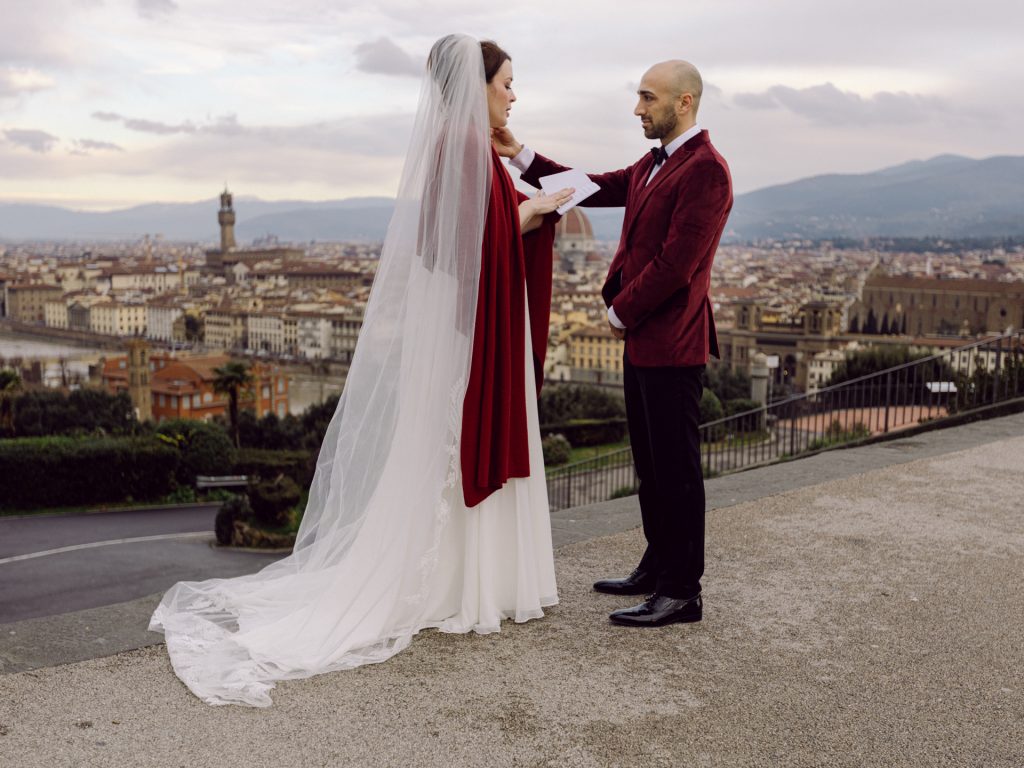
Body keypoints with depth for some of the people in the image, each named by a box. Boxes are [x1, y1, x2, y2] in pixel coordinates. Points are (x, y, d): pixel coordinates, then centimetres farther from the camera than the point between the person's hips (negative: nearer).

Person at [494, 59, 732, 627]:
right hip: (641, 339, 10)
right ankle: (658, 567, 30)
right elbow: (594, 188, 19)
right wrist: (520, 155, 11)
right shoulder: (652, 164, 16)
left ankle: (682, 592, 8)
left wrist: (621, 312, -11)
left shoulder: (705, 170, -15)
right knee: (650, 463, 17)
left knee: (675, 468, -2)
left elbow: (677, 262, -21)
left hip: (671, 344, -10)